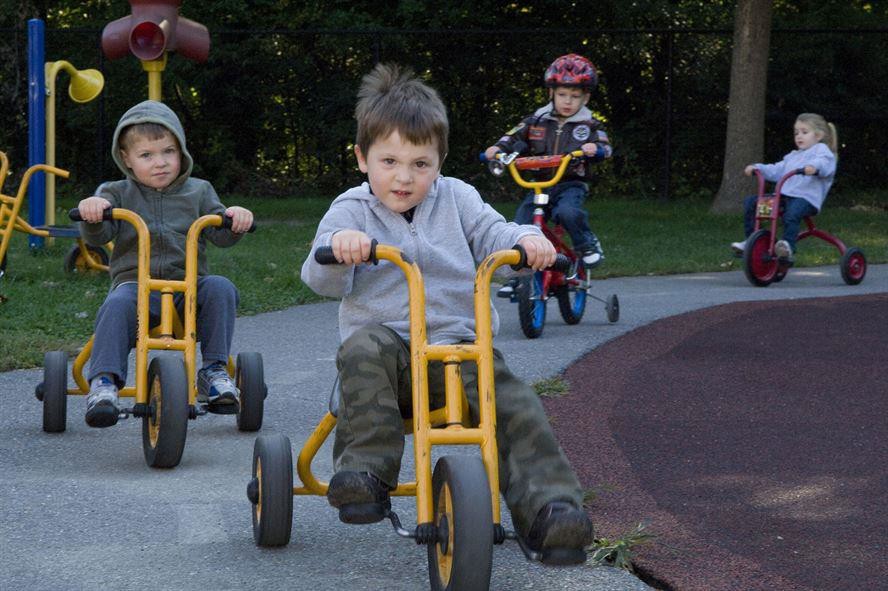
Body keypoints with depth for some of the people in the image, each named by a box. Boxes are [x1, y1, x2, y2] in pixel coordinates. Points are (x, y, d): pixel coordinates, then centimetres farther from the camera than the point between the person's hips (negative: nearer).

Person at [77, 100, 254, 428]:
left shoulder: (198, 192, 15)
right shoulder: (116, 194, 11)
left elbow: (220, 235, 6)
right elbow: (97, 236, -4)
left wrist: (234, 220, -18)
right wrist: (92, 213, -27)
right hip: (135, 282, -2)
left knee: (220, 289, -28)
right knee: (118, 304, -34)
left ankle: (214, 371, -19)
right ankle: (103, 382, -34)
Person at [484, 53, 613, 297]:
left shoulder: (589, 125, 4)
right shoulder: (538, 121, 10)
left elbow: (605, 146, -6)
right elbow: (515, 136, 10)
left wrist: (595, 148, -30)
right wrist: (498, 148, -9)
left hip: (572, 184, -3)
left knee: (567, 212, -35)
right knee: (520, 225, -11)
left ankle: (588, 244, -8)